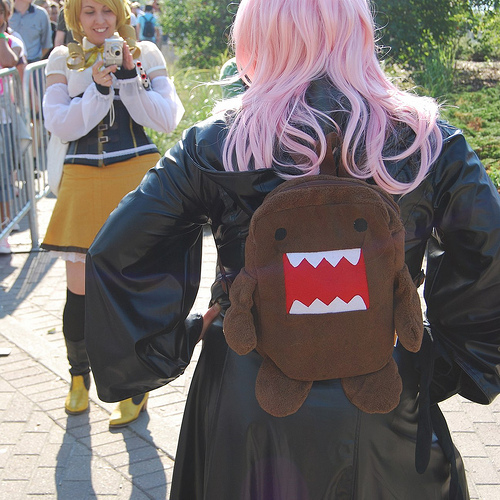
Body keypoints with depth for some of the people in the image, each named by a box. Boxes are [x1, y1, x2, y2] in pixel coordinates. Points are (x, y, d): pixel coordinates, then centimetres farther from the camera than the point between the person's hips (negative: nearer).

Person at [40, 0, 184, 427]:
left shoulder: (145, 54, 5)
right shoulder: (63, 61, 8)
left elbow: (167, 120, -2)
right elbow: (61, 127, -2)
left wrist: (128, 78, -11)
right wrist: (99, 87, -14)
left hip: (138, 177, -1)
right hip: (84, 183, 1)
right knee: (80, 291, 4)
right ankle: (79, 373, 33)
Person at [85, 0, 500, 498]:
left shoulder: (215, 144, -11)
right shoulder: (428, 141, -10)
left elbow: (112, 254, -10)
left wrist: (170, 343, 2)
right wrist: (446, 364, 3)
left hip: (244, 407, 1)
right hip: (380, 417, 0)